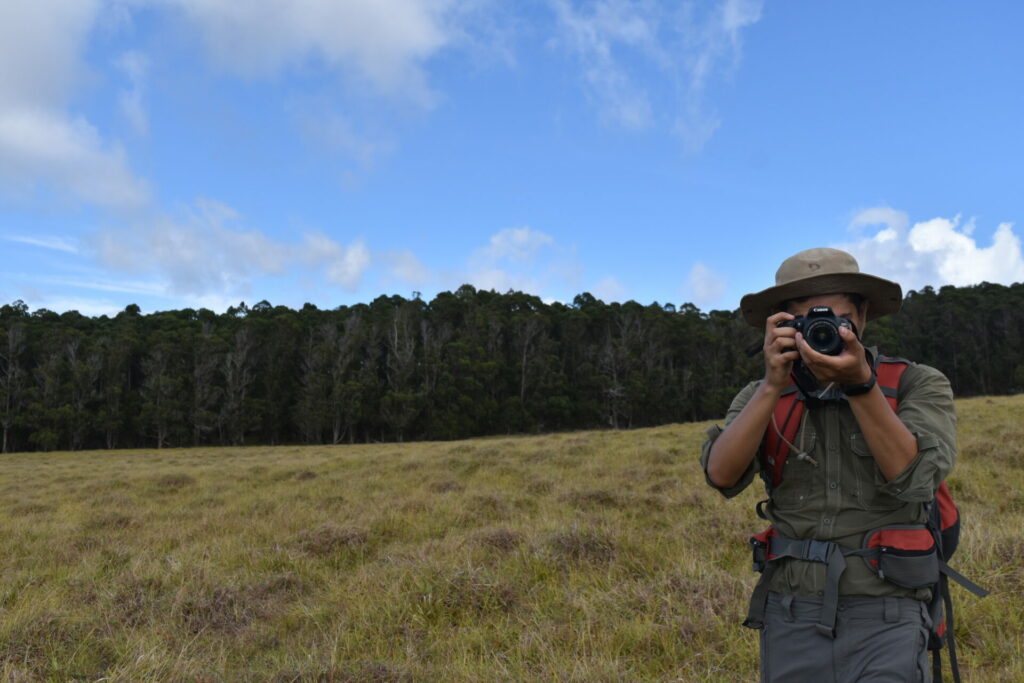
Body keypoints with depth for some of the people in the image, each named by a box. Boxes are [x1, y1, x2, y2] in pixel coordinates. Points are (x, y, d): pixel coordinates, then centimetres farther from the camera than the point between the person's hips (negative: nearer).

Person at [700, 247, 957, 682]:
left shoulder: (920, 385, -1)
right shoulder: (763, 397, 3)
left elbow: (913, 477, -16)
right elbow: (722, 475, -12)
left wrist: (860, 384, -26)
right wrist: (773, 385, -20)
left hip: (884, 618, -2)